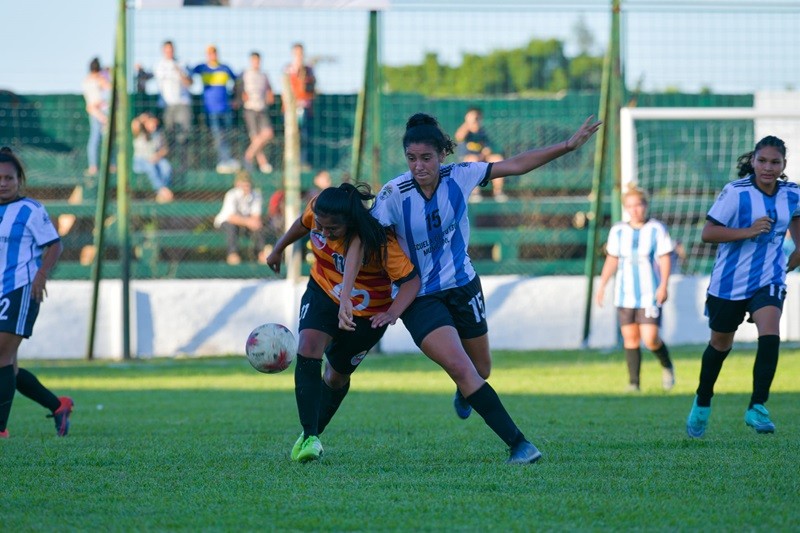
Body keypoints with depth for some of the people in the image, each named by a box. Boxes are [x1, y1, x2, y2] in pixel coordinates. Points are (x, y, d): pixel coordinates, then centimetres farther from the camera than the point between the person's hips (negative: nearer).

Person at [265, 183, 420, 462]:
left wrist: (392, 313, -47)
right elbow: (302, 224, 4)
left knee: (337, 376, 11)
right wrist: (278, 249, 19)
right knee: (308, 349, -23)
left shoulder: (378, 242, -34)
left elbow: (411, 280, -30)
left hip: (367, 313, -3)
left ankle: (314, 434, 36)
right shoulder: (316, 211, -21)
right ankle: (309, 436, -24)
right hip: (322, 294, 3)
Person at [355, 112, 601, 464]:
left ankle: (464, 393, 56)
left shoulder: (458, 176, -11)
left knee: (481, 370, 16)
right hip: (420, 299, -4)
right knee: (459, 367, -22)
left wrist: (568, 146, -4)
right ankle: (518, 444, -21)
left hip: (463, 286, 4)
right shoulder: (393, 195, -21)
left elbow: (515, 166, -2)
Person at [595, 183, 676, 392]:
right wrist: (602, 286, 12)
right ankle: (633, 382, 8)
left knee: (650, 339, -11)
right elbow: (612, 260, 15)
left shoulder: (656, 229, -3)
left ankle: (667, 366, 18)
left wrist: (664, 285, -14)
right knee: (630, 338, 1)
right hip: (625, 294, 3)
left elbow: (665, 258, -4)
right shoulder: (618, 231, 7)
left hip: (650, 295, -3)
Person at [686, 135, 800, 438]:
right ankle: (702, 402, 38)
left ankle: (757, 407, -19)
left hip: (769, 281, 2)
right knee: (720, 344, 13)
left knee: (770, 335, -23)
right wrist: (748, 232, -26)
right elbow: (708, 233, -17)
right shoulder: (736, 193, -16)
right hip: (730, 282, -2)